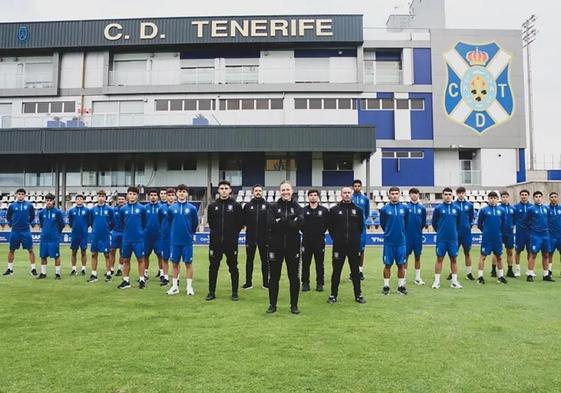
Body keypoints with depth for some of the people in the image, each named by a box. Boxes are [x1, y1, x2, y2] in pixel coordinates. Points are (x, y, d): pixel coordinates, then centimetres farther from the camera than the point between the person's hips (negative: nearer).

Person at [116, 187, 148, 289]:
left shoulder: (142, 208, -3)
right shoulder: (123, 209, 2)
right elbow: (121, 223, 15)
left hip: (138, 239, -2)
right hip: (126, 239, 2)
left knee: (140, 259, 3)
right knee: (126, 260, 9)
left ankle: (142, 280, 13)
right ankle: (126, 281, 19)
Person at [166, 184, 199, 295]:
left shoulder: (192, 208, -3)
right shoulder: (171, 208, 2)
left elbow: (195, 223, 7)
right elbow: (168, 222, 14)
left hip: (187, 241, -2)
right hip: (175, 241, 2)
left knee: (188, 263, 4)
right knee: (175, 263, 9)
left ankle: (189, 286, 12)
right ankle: (175, 286, 19)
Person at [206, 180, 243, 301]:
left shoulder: (236, 206, -1)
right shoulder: (212, 206, 6)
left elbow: (240, 223, 3)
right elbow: (210, 222, 14)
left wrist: (233, 234, 2)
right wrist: (217, 233, 8)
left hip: (231, 242, -2)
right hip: (215, 242, 2)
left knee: (233, 268, 6)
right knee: (213, 267, 7)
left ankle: (235, 293, 15)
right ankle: (211, 292, 18)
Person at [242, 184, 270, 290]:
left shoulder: (267, 205, 3)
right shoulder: (248, 205, 6)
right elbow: (243, 220, 5)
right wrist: (246, 226, -12)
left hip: (264, 237, -1)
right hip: (250, 237, 1)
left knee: (265, 260, 7)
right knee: (249, 260, 7)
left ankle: (266, 282, 16)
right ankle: (248, 282, 15)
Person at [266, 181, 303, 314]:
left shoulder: (297, 207, 5)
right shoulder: (273, 207, 3)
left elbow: (299, 223, -13)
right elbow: (270, 223, -14)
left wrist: (280, 222, -25)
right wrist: (290, 222, -21)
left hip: (293, 246, 0)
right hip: (276, 246, 0)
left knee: (294, 277, 7)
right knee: (274, 276, 7)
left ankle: (294, 305, 19)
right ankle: (272, 304, 20)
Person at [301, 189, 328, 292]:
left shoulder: (324, 210, 1)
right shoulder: (303, 210, 1)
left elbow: (328, 223, 6)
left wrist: (321, 232, 3)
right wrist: (305, 232, 3)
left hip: (319, 241, 0)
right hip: (306, 241, 0)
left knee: (319, 264, 6)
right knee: (305, 263, 5)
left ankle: (320, 283, 15)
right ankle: (305, 283, 15)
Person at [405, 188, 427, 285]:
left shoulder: (422, 208, 4)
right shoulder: (405, 207, -3)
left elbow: (424, 222, 12)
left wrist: (418, 229, 10)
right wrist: (406, 229, 5)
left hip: (418, 236, 2)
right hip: (407, 236, -2)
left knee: (417, 256, 9)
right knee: (406, 256, 2)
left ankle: (417, 277, 18)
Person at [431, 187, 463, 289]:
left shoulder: (456, 208, 4)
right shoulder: (438, 208, -2)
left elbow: (459, 223, 15)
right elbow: (434, 223, 7)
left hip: (453, 238, 2)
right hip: (441, 239, -2)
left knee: (453, 259, 6)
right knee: (439, 259, 3)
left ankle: (454, 281, 15)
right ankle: (437, 281, 9)